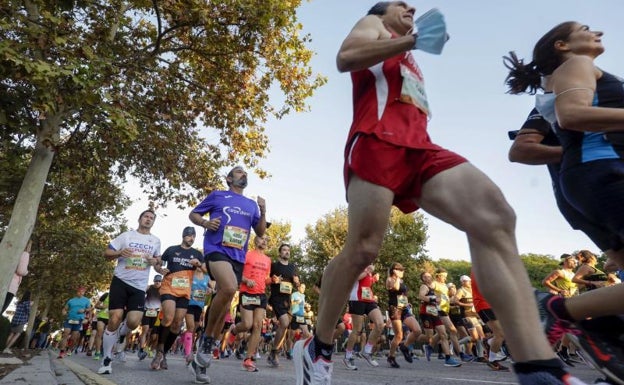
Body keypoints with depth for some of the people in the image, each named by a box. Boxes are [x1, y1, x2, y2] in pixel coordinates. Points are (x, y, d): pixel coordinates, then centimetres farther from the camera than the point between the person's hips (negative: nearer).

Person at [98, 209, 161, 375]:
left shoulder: (156, 241, 11)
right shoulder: (126, 235, 4)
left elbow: (157, 258, 22)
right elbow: (107, 253, 4)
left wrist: (154, 261, -2)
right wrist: (119, 253, -18)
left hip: (139, 286, 2)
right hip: (121, 281, -2)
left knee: (133, 322, -10)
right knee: (115, 320, -9)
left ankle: (113, 337, 25)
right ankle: (106, 358, 9)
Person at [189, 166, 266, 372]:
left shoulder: (251, 205, 18)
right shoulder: (217, 196, 10)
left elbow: (260, 232, 20)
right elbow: (193, 214, 14)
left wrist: (263, 212, 2)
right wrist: (206, 223, -8)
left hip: (238, 257, 5)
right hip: (217, 249, -5)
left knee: (225, 306, 5)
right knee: (229, 288, -31)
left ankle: (207, 348, 19)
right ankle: (207, 337, -11)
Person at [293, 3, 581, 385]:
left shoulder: (410, 63, 42)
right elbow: (345, 57, 0)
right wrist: (413, 40, -4)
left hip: (420, 146, 6)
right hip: (378, 141, -6)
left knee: (495, 216, -19)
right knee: (362, 250, -13)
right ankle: (318, 348, 8)